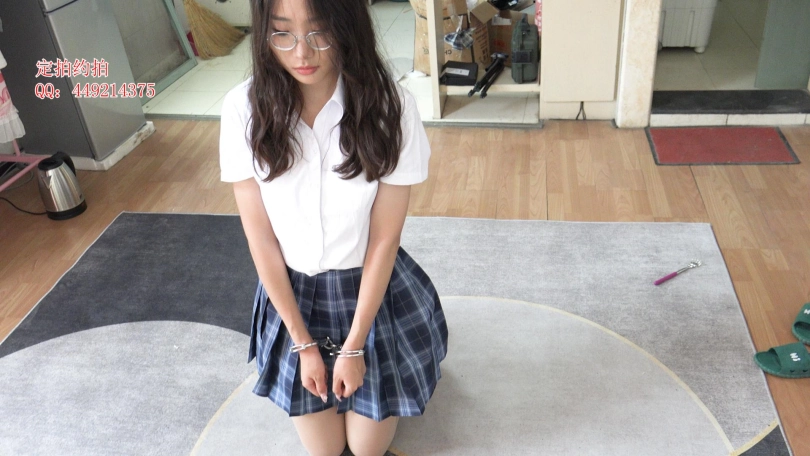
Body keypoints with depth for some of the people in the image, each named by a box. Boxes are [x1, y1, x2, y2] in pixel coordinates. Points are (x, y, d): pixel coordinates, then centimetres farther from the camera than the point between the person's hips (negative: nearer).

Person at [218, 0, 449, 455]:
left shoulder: (391, 106, -23)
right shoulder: (245, 109, -19)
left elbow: (384, 239, -16)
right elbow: (261, 237, -11)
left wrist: (354, 345, -12)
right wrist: (303, 342, -7)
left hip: (374, 288, -1)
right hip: (293, 292, 2)